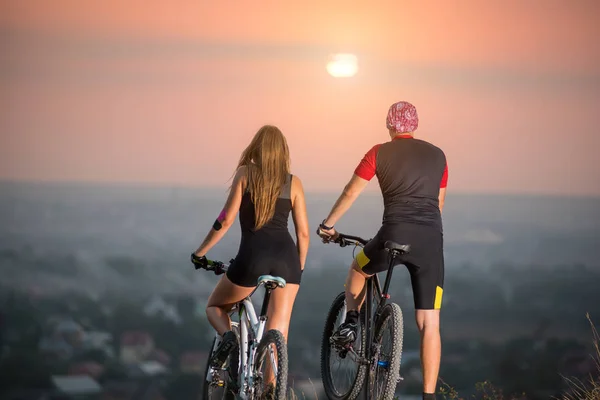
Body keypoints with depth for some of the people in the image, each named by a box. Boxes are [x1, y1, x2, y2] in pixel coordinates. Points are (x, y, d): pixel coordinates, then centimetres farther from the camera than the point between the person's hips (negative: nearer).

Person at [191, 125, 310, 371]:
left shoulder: (245, 174, 5)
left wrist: (200, 253, 9)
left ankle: (228, 336, -9)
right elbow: (303, 232, 9)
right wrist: (299, 267, 22)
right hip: (286, 256, 2)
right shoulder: (293, 182, 11)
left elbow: (226, 220, 0)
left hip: (253, 255, -2)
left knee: (215, 307, 22)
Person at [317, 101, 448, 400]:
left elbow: (350, 193, 11)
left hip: (394, 235, -2)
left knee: (358, 270, 34)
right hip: (431, 240, 2)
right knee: (429, 324, 1)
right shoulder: (437, 155, 17)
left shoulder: (380, 153, 9)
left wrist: (327, 225, 24)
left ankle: (350, 325, 21)